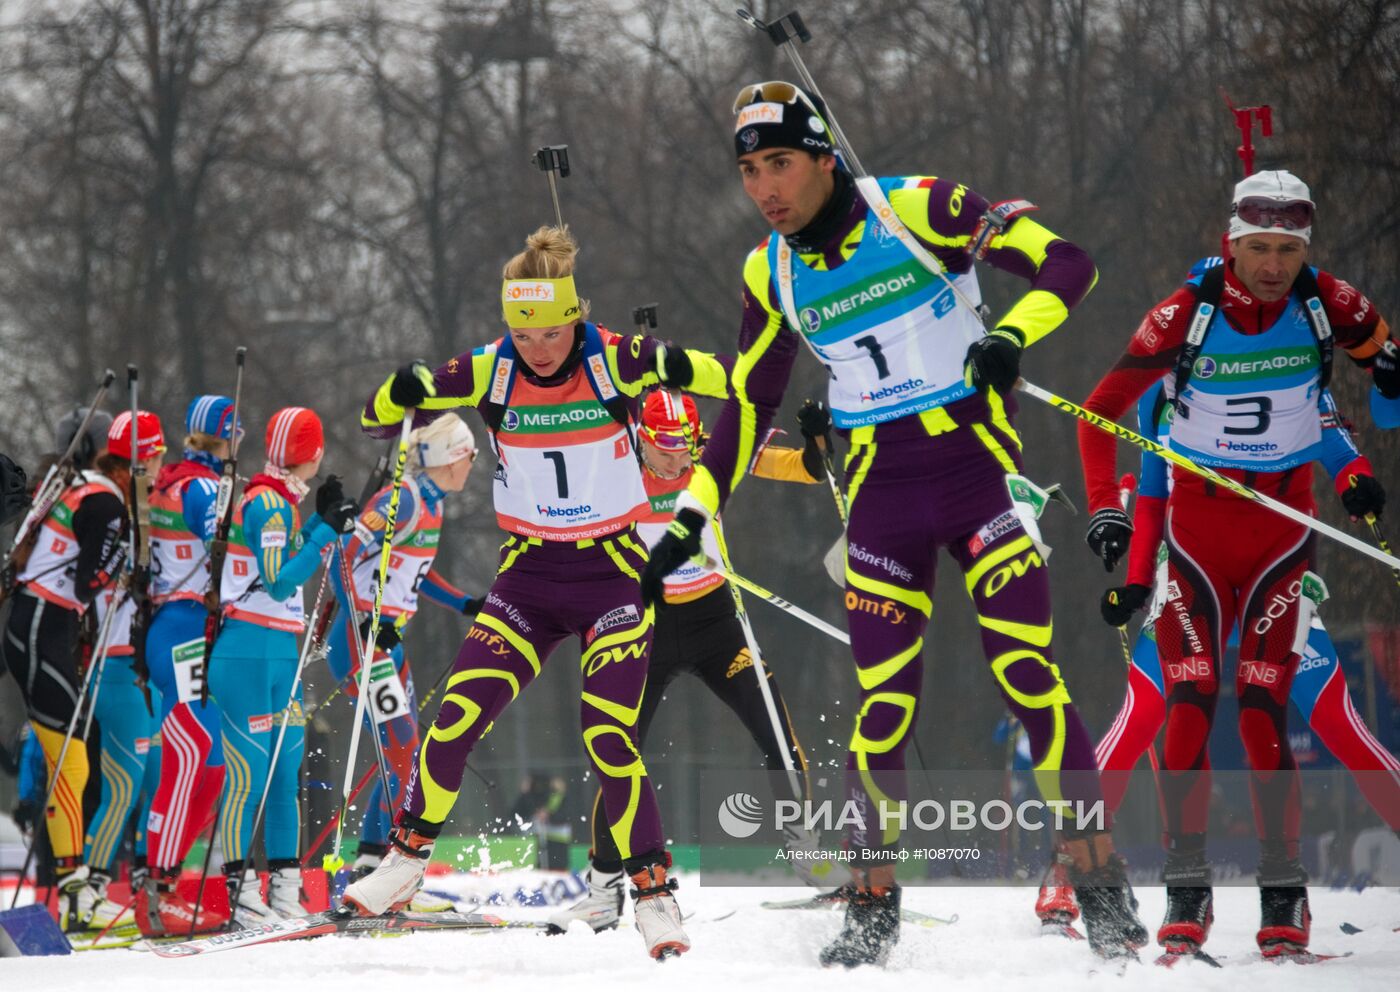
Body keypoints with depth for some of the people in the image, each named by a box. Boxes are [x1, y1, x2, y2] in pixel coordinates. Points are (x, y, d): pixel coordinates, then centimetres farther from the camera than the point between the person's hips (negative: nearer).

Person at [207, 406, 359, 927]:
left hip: (280, 654, 10)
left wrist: (321, 522, 14)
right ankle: (240, 888, -8)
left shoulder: (279, 502, 14)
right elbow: (279, 582, -19)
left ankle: (284, 889, 11)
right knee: (250, 771, -9)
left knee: (286, 768, 9)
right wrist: (326, 530, -17)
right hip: (249, 654, -10)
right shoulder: (269, 504, -14)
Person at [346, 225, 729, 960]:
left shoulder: (616, 362, -14)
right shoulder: (490, 373, -7)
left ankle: (654, 897, -3)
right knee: (458, 716, -8)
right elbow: (378, 416, -2)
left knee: (608, 736, -15)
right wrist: (403, 392, -25)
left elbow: (735, 379, -16)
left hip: (612, 574, -3)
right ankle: (406, 859, 12)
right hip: (529, 574, 3)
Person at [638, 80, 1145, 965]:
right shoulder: (771, 273, 5)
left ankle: (1102, 884, -4)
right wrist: (692, 517, 10)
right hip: (879, 491, 3)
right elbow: (749, 406, 16)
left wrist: (1012, 335, -27)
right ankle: (874, 907, 10)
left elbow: (1066, 262, -10)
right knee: (884, 706, -3)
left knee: (1030, 676, -11)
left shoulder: (919, 208, -9)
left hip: (978, 467, -3)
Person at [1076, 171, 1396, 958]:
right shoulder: (1186, 316, -11)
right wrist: (1106, 509, -11)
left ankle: (1285, 892, -2)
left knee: (1263, 705, -9)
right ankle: (1187, 889, -3)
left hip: (1285, 524, 0)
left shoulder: (1327, 304, -7)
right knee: (1190, 703, -9)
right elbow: (1102, 410, -3)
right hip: (1198, 523, 0)